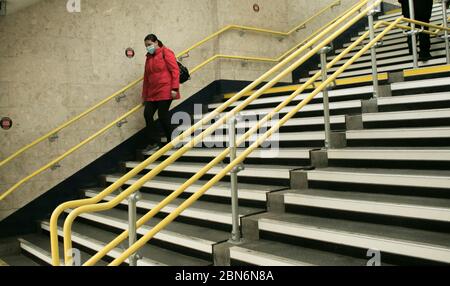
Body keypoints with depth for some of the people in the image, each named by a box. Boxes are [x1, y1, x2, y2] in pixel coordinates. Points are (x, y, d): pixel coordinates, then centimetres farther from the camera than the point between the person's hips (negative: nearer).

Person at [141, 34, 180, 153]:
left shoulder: (166, 53, -2)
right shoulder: (149, 57, 19)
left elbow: (175, 70, -10)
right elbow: (146, 77, 21)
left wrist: (174, 88, -16)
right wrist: (144, 95, 19)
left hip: (165, 91, -7)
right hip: (152, 92, 7)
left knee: (162, 115, -7)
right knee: (147, 114, -3)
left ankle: (171, 142, 10)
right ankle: (154, 143, 5)